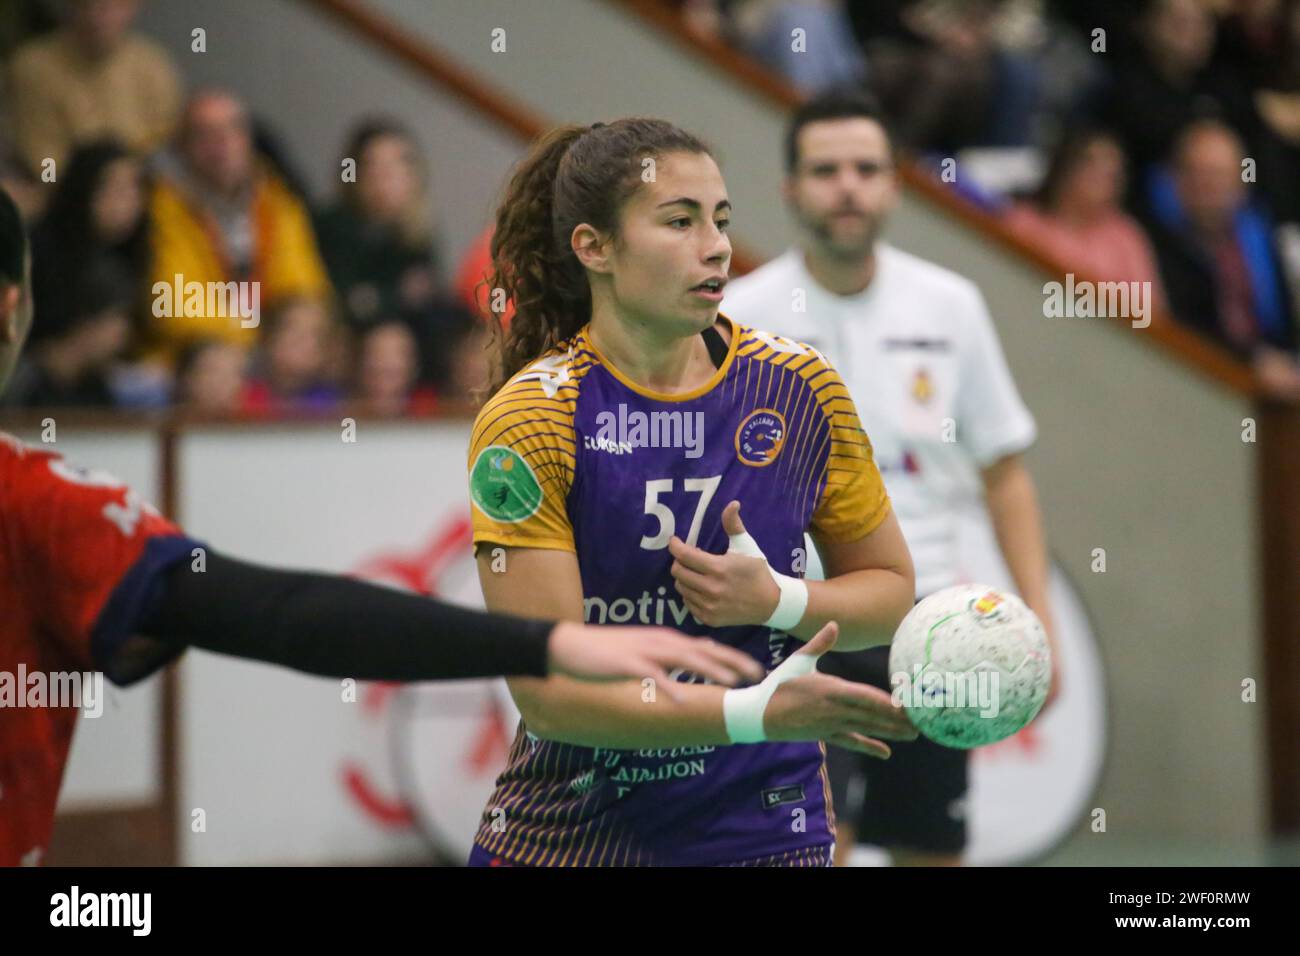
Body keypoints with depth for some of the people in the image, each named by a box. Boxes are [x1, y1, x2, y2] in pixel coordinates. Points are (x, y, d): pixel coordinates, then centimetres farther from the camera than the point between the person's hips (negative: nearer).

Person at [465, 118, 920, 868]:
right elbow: (548, 691, -19)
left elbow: (890, 588, 8)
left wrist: (776, 601, -13)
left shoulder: (799, 385, -4)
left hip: (762, 830, 2)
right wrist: (758, 713, -29)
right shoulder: (527, 420, -13)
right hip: (568, 833, -2)